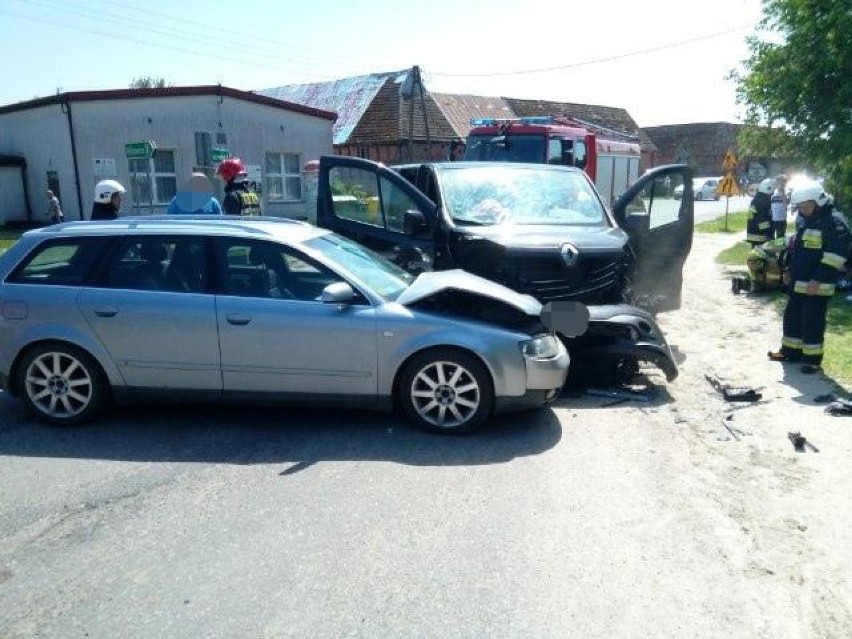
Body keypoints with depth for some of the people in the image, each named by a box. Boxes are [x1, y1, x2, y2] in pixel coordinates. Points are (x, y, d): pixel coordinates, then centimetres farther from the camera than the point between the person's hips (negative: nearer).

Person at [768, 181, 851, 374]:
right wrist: (790, 271, 18)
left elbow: (835, 254, -21)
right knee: (792, 317, 15)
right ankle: (790, 351, 28)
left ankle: (813, 359, 8)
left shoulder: (834, 221, -14)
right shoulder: (807, 220, 14)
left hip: (817, 286, -9)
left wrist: (818, 279, -24)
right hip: (798, 283, 9)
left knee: (812, 322, -2)